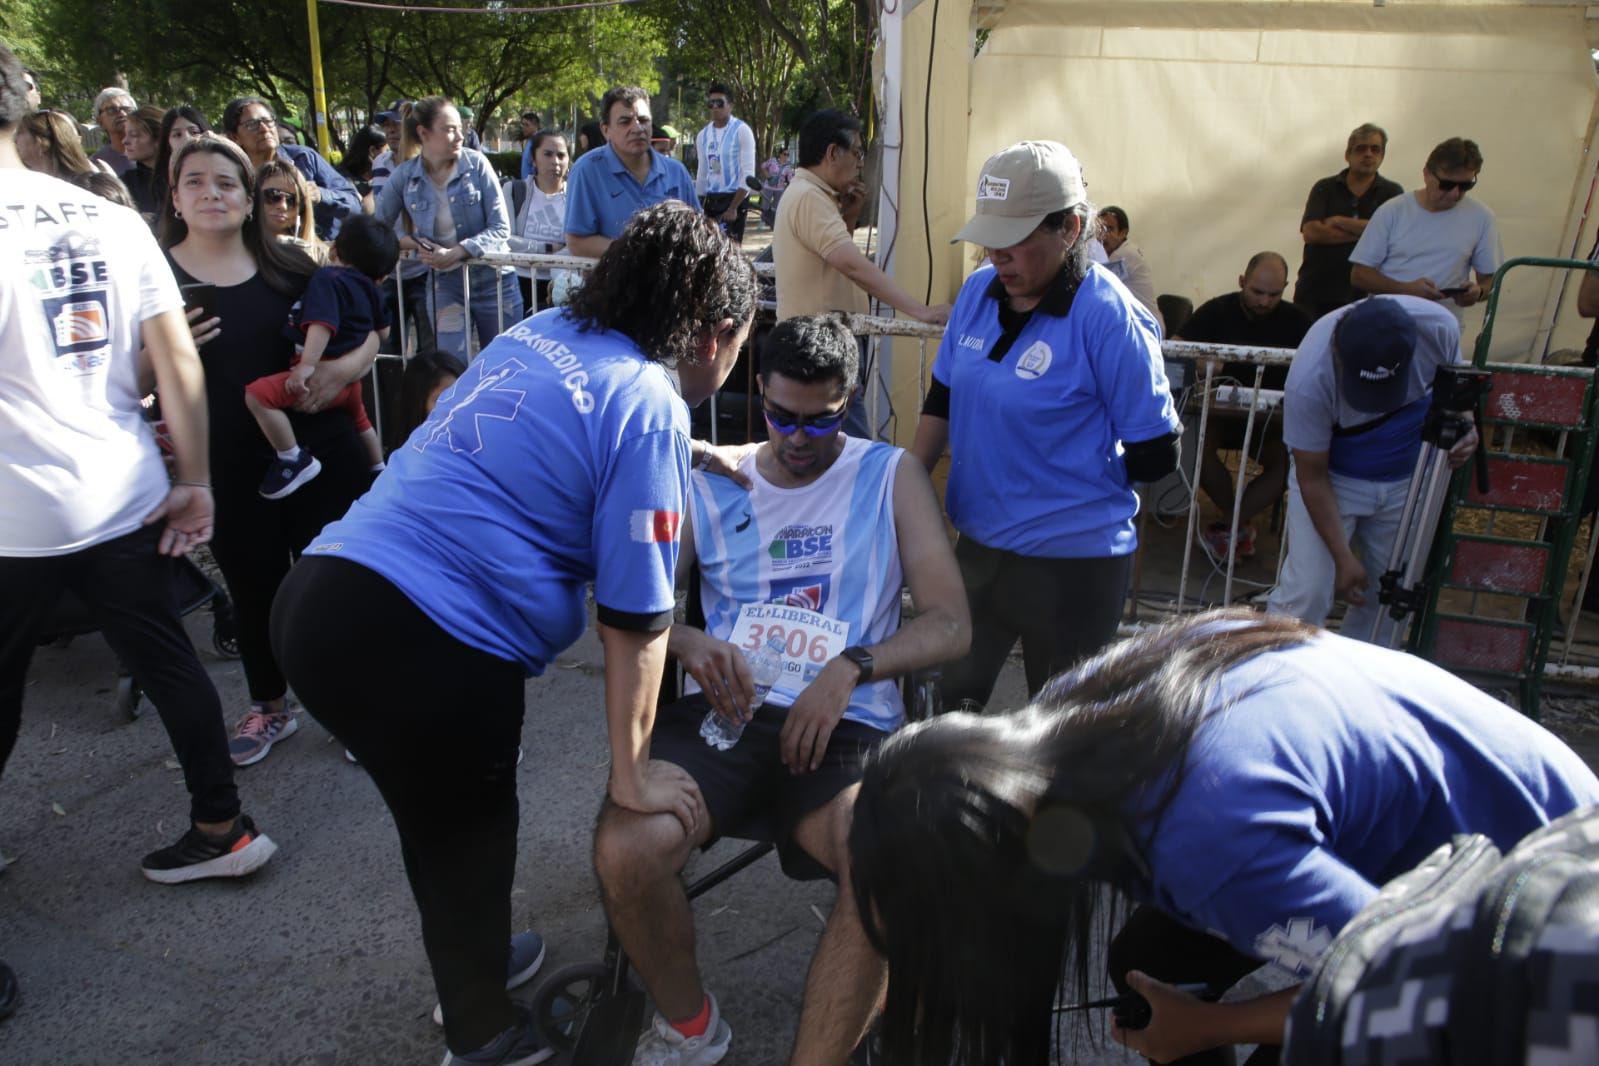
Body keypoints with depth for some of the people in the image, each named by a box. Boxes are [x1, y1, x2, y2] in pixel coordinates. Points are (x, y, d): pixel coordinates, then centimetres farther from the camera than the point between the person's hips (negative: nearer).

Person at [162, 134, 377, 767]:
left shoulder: (287, 265, 4)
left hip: (318, 450, 0)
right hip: (227, 470, 0)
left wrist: (347, 365, -12)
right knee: (254, 589, 13)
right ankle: (269, 708, 35)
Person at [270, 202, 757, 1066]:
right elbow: (634, 623, -7)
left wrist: (692, 459, 37)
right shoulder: (650, 408, -9)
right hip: (420, 645, -8)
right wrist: (632, 776, 3)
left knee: (439, 814, 30)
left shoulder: (541, 333, 12)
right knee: (469, 841, 18)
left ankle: (470, 965, 54)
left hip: (315, 597, 8)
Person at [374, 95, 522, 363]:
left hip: (493, 281, -1)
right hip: (445, 285, 1)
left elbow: (500, 227, -9)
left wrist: (455, 253, -21)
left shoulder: (476, 163, -7)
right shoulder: (404, 176, -3)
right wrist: (415, 243, -13)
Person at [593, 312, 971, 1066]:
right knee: (625, 853, -27)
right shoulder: (710, 484, 16)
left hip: (844, 726, -1)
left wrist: (851, 668, -15)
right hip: (725, 713, 2)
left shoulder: (891, 477, 10)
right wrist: (687, 642, -13)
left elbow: (950, 624, 2)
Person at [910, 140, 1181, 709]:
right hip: (978, 544, 6)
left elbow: (1155, 455, -13)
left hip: (1071, 561, -6)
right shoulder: (978, 291, 2)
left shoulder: (1108, 316, -18)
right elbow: (942, 399, 13)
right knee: (952, 696, 19)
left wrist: (1063, 479, -2)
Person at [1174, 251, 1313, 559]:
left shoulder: (1296, 320, 4)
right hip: (1221, 413, -1)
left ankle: (1228, 529, -19)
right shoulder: (1217, 311, 1)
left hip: (1274, 420, 1)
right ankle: (1240, 526, -16)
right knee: (1196, 441, -33)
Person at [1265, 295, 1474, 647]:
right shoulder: (1309, 380, -34)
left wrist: (1462, 428, -21)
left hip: (1410, 481, 4)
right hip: (1333, 479, -4)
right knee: (1306, 593, -14)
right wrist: (1343, 558, -19)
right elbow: (1313, 477, -22)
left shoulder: (1439, 327, -23)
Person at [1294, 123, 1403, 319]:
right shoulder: (1324, 188, 7)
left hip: (1362, 294, 0)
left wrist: (1338, 221, -8)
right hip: (1314, 291, 1)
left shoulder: (1392, 192, 7)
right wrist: (1363, 232, -10)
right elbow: (1310, 233, -9)